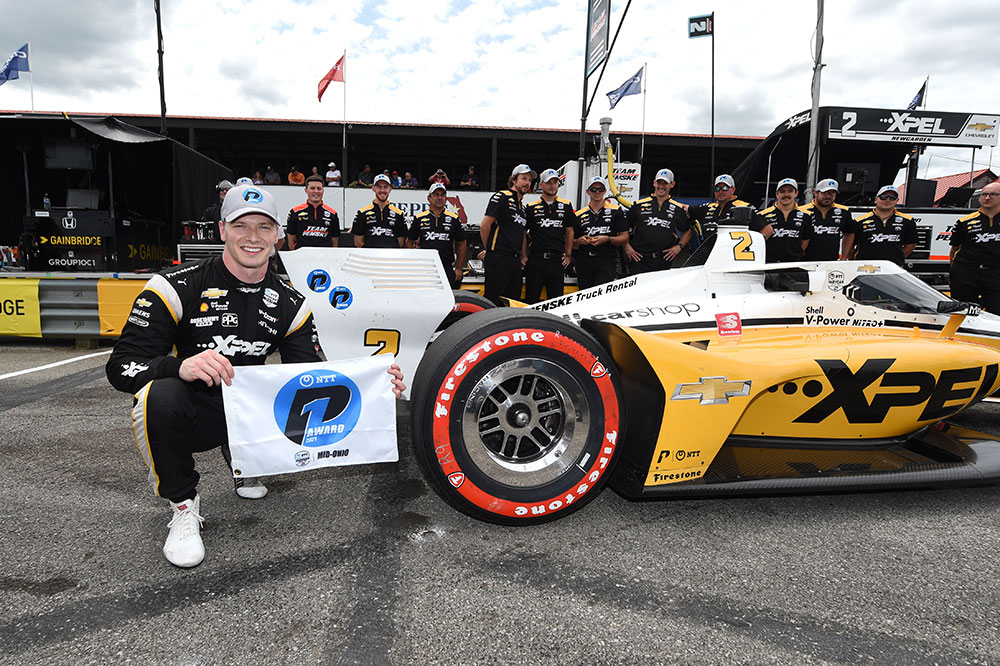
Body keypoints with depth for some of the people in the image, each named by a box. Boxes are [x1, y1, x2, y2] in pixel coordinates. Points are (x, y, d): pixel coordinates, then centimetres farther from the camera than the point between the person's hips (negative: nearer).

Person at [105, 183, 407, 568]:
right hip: (190, 416, -4)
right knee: (160, 397, -35)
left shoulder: (289, 304, 0)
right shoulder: (178, 287, -14)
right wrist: (180, 367, -39)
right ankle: (183, 505, -7)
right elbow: (121, 367, -17)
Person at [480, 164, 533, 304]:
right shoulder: (502, 196, -3)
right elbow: (484, 225, -8)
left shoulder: (522, 206, 23)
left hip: (515, 260, 8)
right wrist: (488, 249, 2)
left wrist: (522, 256, 16)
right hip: (498, 258, -8)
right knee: (492, 302, -8)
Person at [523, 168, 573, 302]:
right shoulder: (531, 207, 7)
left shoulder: (566, 206, 11)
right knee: (531, 300, -1)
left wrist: (568, 255, 10)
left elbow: (569, 232, 16)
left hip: (557, 261, 2)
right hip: (535, 260, -1)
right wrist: (523, 256, 3)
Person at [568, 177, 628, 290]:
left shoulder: (615, 210, 7)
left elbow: (625, 238, 4)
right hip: (583, 263, 3)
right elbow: (571, 243, 16)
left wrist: (607, 239, -11)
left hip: (606, 262, -3)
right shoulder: (580, 215, 13)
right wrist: (579, 241, -6)